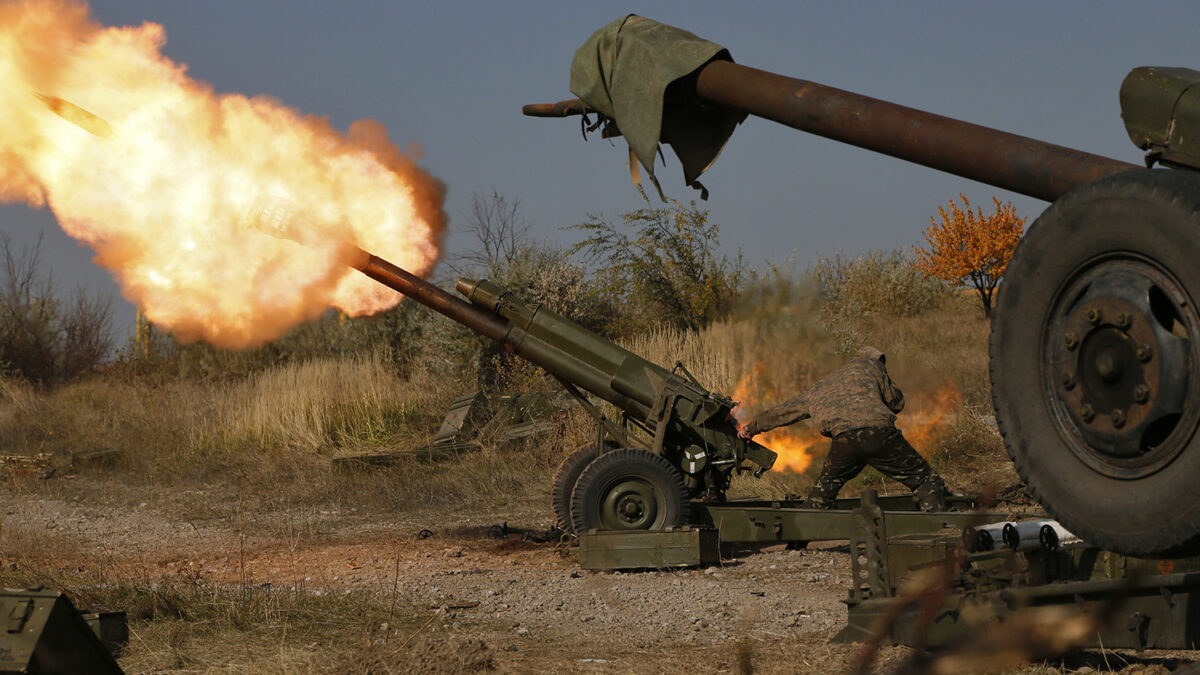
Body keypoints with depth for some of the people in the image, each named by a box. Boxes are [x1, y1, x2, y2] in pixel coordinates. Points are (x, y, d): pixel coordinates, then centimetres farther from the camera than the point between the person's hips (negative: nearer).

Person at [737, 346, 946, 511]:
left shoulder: (816, 391, 36)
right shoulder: (867, 365, 26)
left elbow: (782, 411, 46)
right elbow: (897, 402, 28)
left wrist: (752, 428, 61)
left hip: (844, 438, 3)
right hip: (880, 433, -3)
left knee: (825, 485, 29)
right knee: (925, 480, 5)